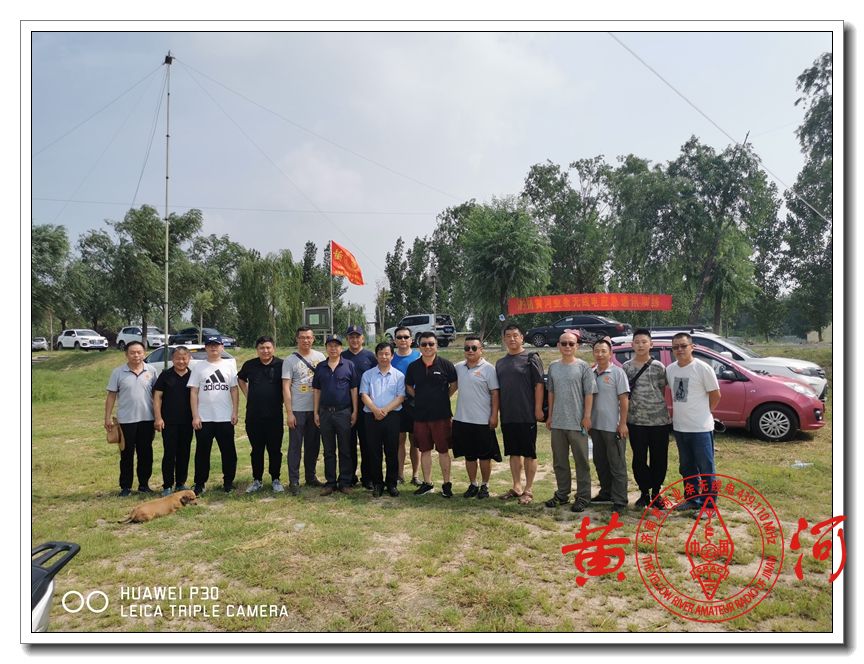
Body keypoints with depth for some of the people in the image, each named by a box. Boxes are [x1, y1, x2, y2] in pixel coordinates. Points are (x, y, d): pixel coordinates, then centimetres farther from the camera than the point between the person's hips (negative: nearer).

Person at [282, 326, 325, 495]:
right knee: (295, 446, 1)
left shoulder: (320, 357, 5)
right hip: (297, 410, -3)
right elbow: (286, 388, -7)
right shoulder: (290, 360, -4)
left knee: (313, 445, 12)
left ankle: (311, 477, 25)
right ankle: (294, 481, 8)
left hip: (316, 409, 3)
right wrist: (289, 412, -12)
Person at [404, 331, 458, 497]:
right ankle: (427, 483, 23)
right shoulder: (413, 366, 4)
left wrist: (442, 398, 2)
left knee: (443, 450, 4)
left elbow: (454, 385, 5)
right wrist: (422, 398, 6)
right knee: (424, 450, 11)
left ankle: (446, 484, 15)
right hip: (420, 415, 3)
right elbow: (408, 387, 16)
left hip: (441, 415, -3)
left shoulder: (446, 365, -4)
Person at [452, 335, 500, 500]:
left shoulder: (488, 368, -7)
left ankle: (485, 486, 20)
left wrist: (494, 415, -11)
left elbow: (495, 393, -8)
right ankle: (473, 485, 26)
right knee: (469, 455, 13)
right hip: (462, 419, 4)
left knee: (485, 455, 6)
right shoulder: (458, 367, 6)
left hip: (482, 420, -4)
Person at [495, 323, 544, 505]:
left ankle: (528, 489, 11)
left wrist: (538, 409, -14)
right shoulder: (500, 363, 14)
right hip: (507, 416, 6)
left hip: (527, 415, -5)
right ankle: (516, 487, 24)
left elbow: (539, 384, -8)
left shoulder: (531, 358, -3)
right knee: (514, 453, 13)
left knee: (529, 453, 2)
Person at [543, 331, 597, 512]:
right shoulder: (553, 366, 8)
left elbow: (589, 393, -6)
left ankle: (583, 496, 13)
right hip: (557, 422, 5)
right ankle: (562, 494, 26)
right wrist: (550, 415, 12)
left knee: (581, 461, 4)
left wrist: (587, 416, -11)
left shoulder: (583, 366, -5)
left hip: (577, 423, -5)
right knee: (559, 462, 14)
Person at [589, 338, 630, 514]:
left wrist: (623, 423, -14)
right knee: (600, 462, 16)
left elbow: (624, 399, -9)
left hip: (613, 427, -6)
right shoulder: (591, 373, 8)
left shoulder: (617, 372, -8)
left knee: (617, 465, 1)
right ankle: (606, 492, 30)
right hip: (596, 425, 6)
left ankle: (619, 501, 6)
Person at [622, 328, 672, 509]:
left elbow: (662, 391, 7)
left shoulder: (658, 367, 0)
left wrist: (656, 408, 2)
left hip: (659, 420, -1)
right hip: (636, 421, 1)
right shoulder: (626, 367, 4)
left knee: (659, 458, 6)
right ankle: (644, 493, 21)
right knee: (639, 459, 6)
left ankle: (656, 492, 22)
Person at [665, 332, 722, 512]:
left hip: (701, 428, -6)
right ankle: (692, 499, 30)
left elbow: (716, 395, -5)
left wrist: (703, 412, 2)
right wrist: (678, 412, 9)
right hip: (679, 427, 6)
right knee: (687, 468, 17)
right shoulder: (670, 369, 5)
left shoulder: (703, 368, -12)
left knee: (706, 468, 3)